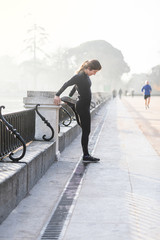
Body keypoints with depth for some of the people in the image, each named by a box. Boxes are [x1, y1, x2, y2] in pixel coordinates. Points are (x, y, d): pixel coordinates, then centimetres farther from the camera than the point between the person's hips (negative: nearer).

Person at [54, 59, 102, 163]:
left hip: (85, 106, 10)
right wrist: (57, 95, -24)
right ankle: (86, 155, -1)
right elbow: (67, 84, -20)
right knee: (86, 131, -6)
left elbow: (76, 86, 21)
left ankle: (86, 155, 16)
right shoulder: (80, 76, -17)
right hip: (82, 106, -10)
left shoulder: (86, 76, 11)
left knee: (86, 131, 11)